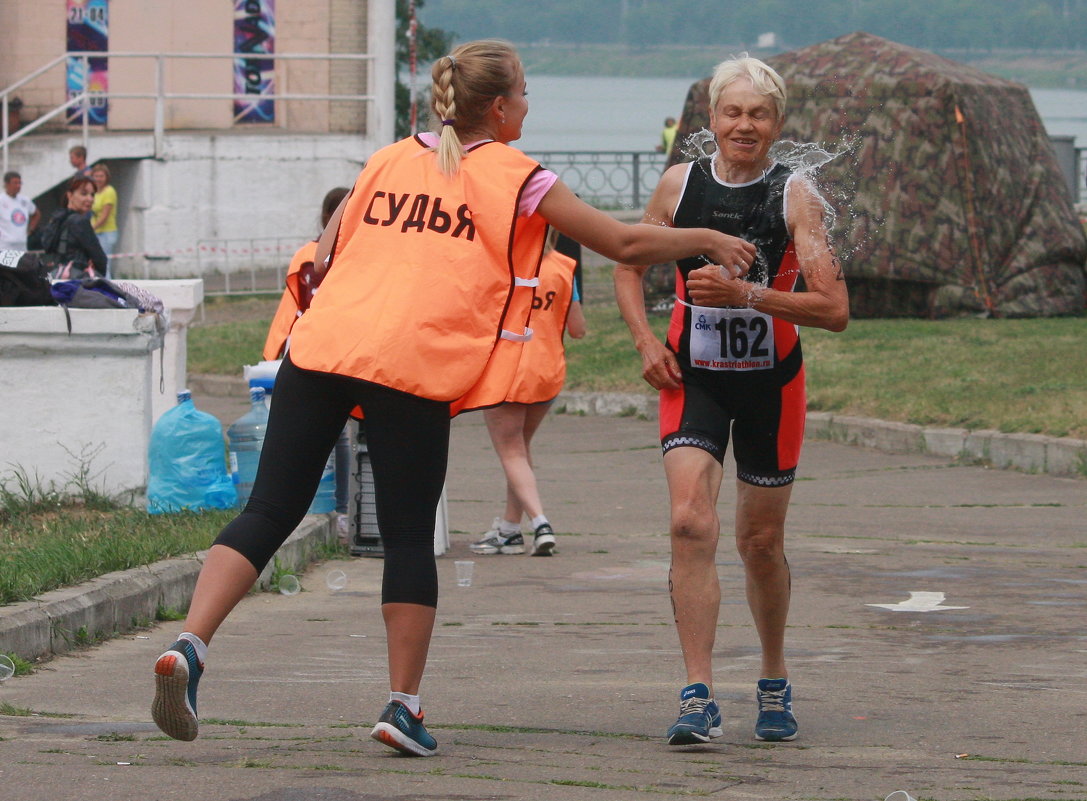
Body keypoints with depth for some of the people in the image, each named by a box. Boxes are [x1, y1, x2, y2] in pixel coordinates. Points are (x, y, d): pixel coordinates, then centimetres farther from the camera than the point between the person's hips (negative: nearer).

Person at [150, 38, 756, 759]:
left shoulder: (389, 161, 21)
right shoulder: (517, 179, 9)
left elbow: (325, 261, 24)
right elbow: (625, 244, 10)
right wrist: (707, 240, 25)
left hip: (320, 347, 4)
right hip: (415, 368, -4)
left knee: (269, 511, 2)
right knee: (410, 538, 7)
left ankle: (189, 646, -15)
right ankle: (403, 706, 6)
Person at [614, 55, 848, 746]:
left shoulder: (795, 196, -11)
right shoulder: (680, 184, -3)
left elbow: (834, 309, -18)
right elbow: (629, 265, 13)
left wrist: (744, 292, -27)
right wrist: (646, 340, -2)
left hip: (772, 383, -1)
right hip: (693, 378, 1)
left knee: (761, 541, 10)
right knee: (692, 522, -18)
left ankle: (775, 681, 34)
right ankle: (699, 698, -21)